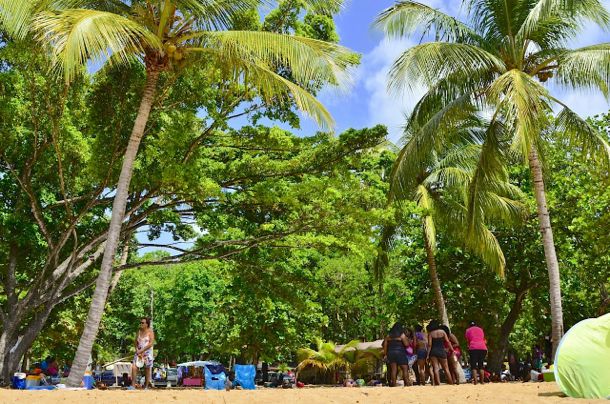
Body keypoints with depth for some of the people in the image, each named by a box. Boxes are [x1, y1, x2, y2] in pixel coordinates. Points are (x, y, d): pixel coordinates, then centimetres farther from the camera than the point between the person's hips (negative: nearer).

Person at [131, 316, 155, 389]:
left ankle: (146, 386, 12)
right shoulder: (139, 331, 9)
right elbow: (136, 342, 13)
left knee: (147, 369, 3)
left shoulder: (150, 332, -4)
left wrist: (142, 350, -16)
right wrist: (137, 350, -4)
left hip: (147, 352, -3)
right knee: (134, 367, -13)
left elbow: (151, 343, -12)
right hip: (138, 352, 4)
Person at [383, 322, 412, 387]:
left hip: (391, 353, 5)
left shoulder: (389, 335, 10)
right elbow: (406, 344, -10)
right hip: (400, 353, -4)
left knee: (393, 370, 5)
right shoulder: (401, 334, -4)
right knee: (405, 369, 0)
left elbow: (385, 344, 9)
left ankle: (393, 384, 1)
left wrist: (385, 354, 13)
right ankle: (407, 383, -8)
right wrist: (406, 339, 10)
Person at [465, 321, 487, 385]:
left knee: (473, 365, -2)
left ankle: (475, 381, -13)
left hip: (473, 348, -3)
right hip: (483, 348, 3)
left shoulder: (468, 330, 15)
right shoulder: (480, 329, 23)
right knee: (481, 365, 11)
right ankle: (482, 381, 5)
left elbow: (467, 341, 12)